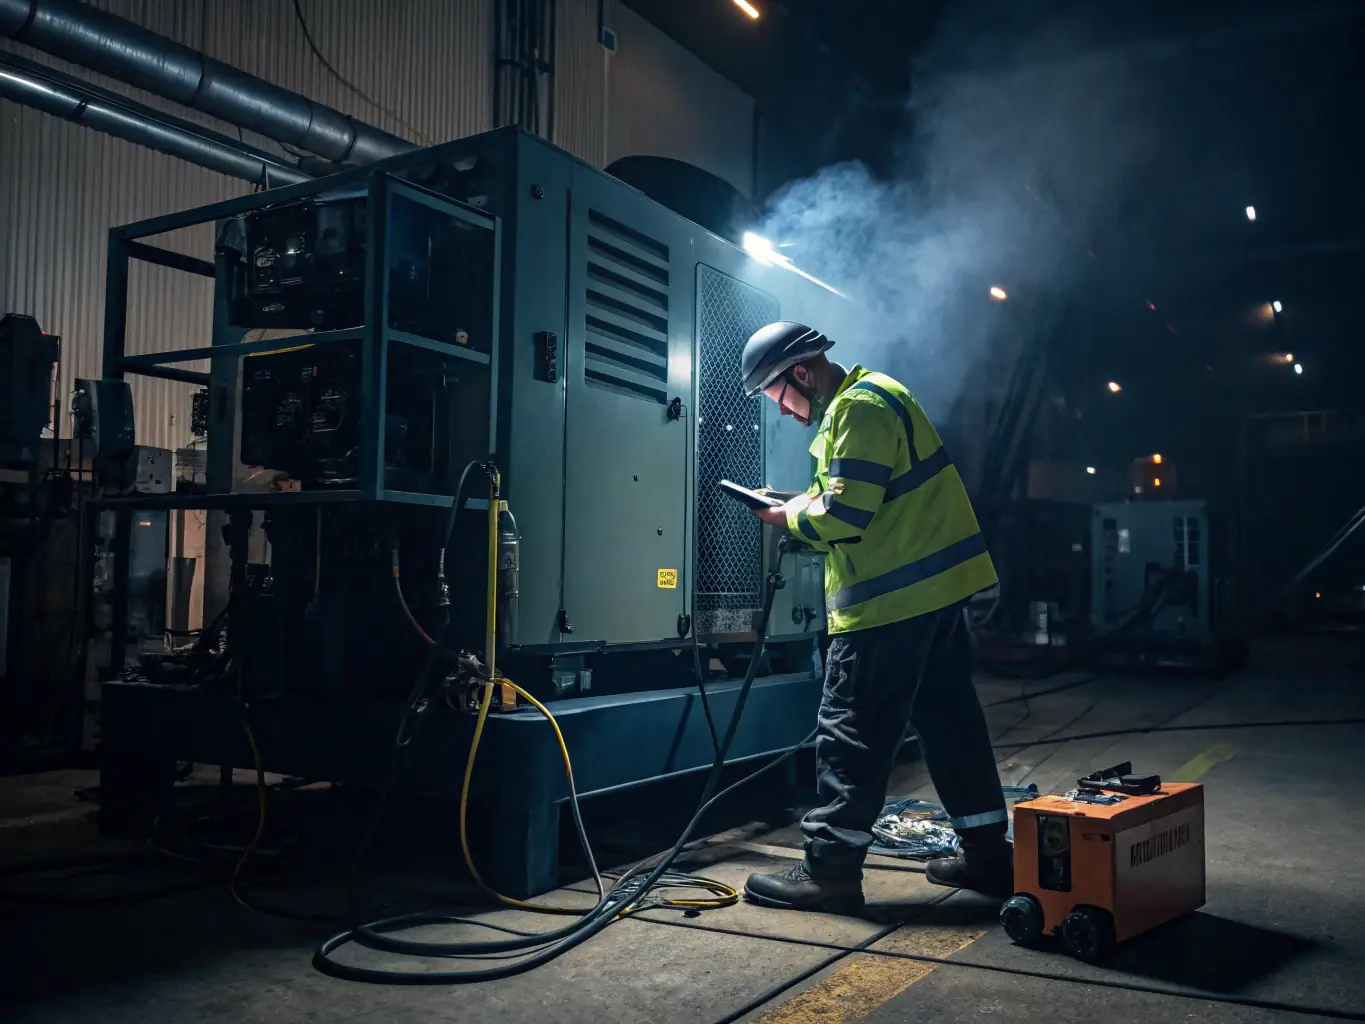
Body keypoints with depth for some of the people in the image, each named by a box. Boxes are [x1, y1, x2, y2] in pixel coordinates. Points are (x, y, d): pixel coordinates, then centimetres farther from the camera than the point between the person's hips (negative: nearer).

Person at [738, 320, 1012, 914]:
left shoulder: (858, 408, -13)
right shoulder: (870, 397, 20)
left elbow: (845, 512, -21)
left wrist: (789, 518, -4)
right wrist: (806, 508, 9)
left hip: (893, 595, -11)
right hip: (934, 583, 11)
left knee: (852, 728, -5)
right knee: (948, 716, 15)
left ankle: (831, 868, 0)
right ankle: (986, 852, 23)